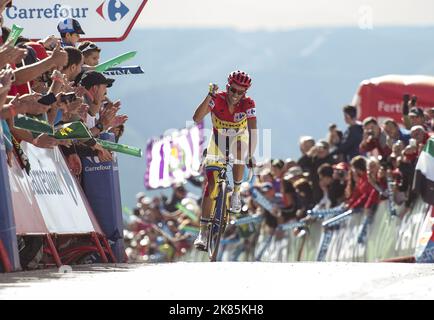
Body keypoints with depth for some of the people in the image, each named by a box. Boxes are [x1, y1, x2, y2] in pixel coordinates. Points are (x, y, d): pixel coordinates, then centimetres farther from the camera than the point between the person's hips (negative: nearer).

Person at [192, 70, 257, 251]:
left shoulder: (248, 104, -25)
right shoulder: (217, 99, -26)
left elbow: (253, 131, -30)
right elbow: (197, 118, -38)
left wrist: (251, 155, -40)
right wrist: (209, 96, -48)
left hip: (239, 138, 1)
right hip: (218, 140, -1)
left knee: (239, 154, -34)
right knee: (210, 184, -11)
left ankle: (236, 192, -5)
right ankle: (203, 232, -9)